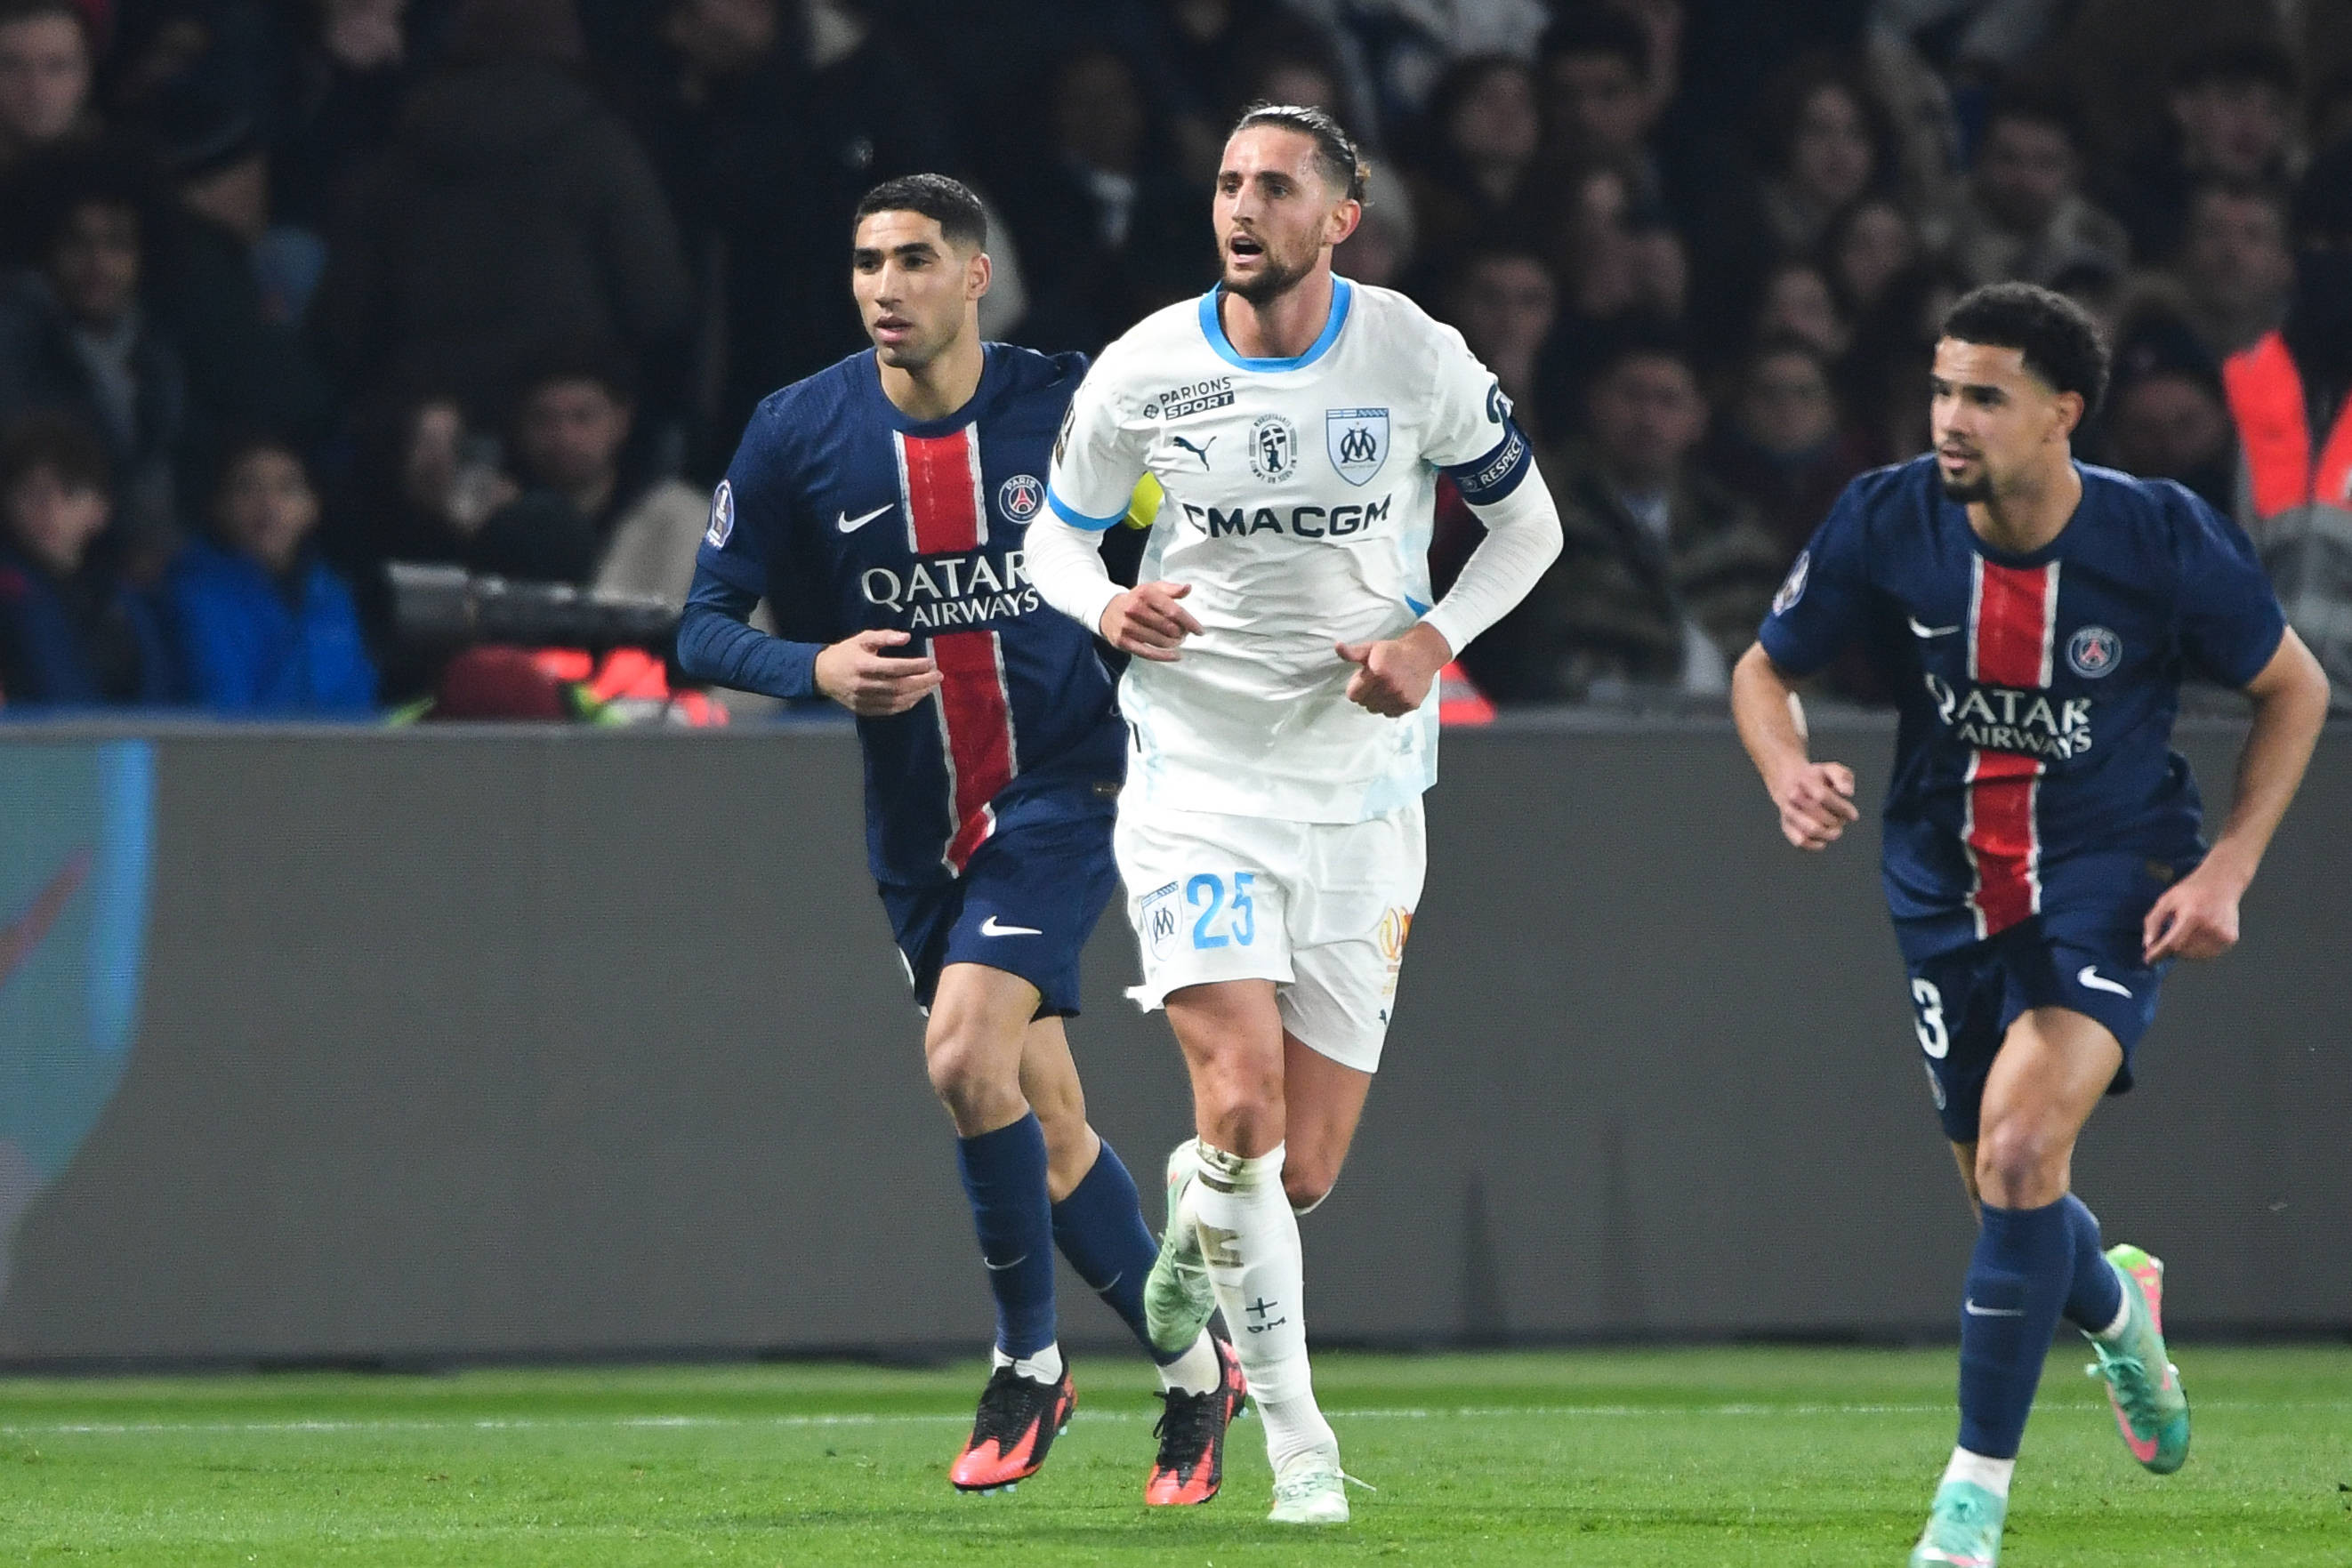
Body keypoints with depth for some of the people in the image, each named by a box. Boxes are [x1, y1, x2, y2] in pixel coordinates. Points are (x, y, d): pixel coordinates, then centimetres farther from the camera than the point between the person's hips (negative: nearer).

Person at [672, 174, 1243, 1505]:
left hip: (1062, 784, -3)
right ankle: (1195, 1367, 26)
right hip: (919, 828, 3)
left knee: (967, 1053, -22)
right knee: (1047, 1125, 8)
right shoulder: (800, 433, -6)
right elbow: (705, 628, -6)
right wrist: (819, 668, -22)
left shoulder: (1065, 406, -7)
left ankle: (1031, 1360, -4)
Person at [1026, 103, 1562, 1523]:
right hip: (1195, 777, -1)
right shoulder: (1143, 371, -4)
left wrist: (1434, 639, -9)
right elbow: (1058, 534, 10)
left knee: (1302, 1176, 0)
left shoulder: (1418, 360, -5)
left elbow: (1528, 519, 8)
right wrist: (1104, 605, -13)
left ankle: (1195, 1219, 39)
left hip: (1359, 791, 1)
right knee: (1242, 1104, -19)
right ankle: (1299, 1443, -5)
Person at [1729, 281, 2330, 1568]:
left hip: (2110, 882, -3)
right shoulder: (1887, 523, -13)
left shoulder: (2165, 540, -17)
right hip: (1948, 884, 3)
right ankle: (2115, 1306, 50)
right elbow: (1765, 668, 3)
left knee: (2021, 1147, -23)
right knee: (1999, 1192, 11)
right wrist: (1789, 772, -20)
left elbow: (2293, 688, 0)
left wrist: (2226, 870, -9)